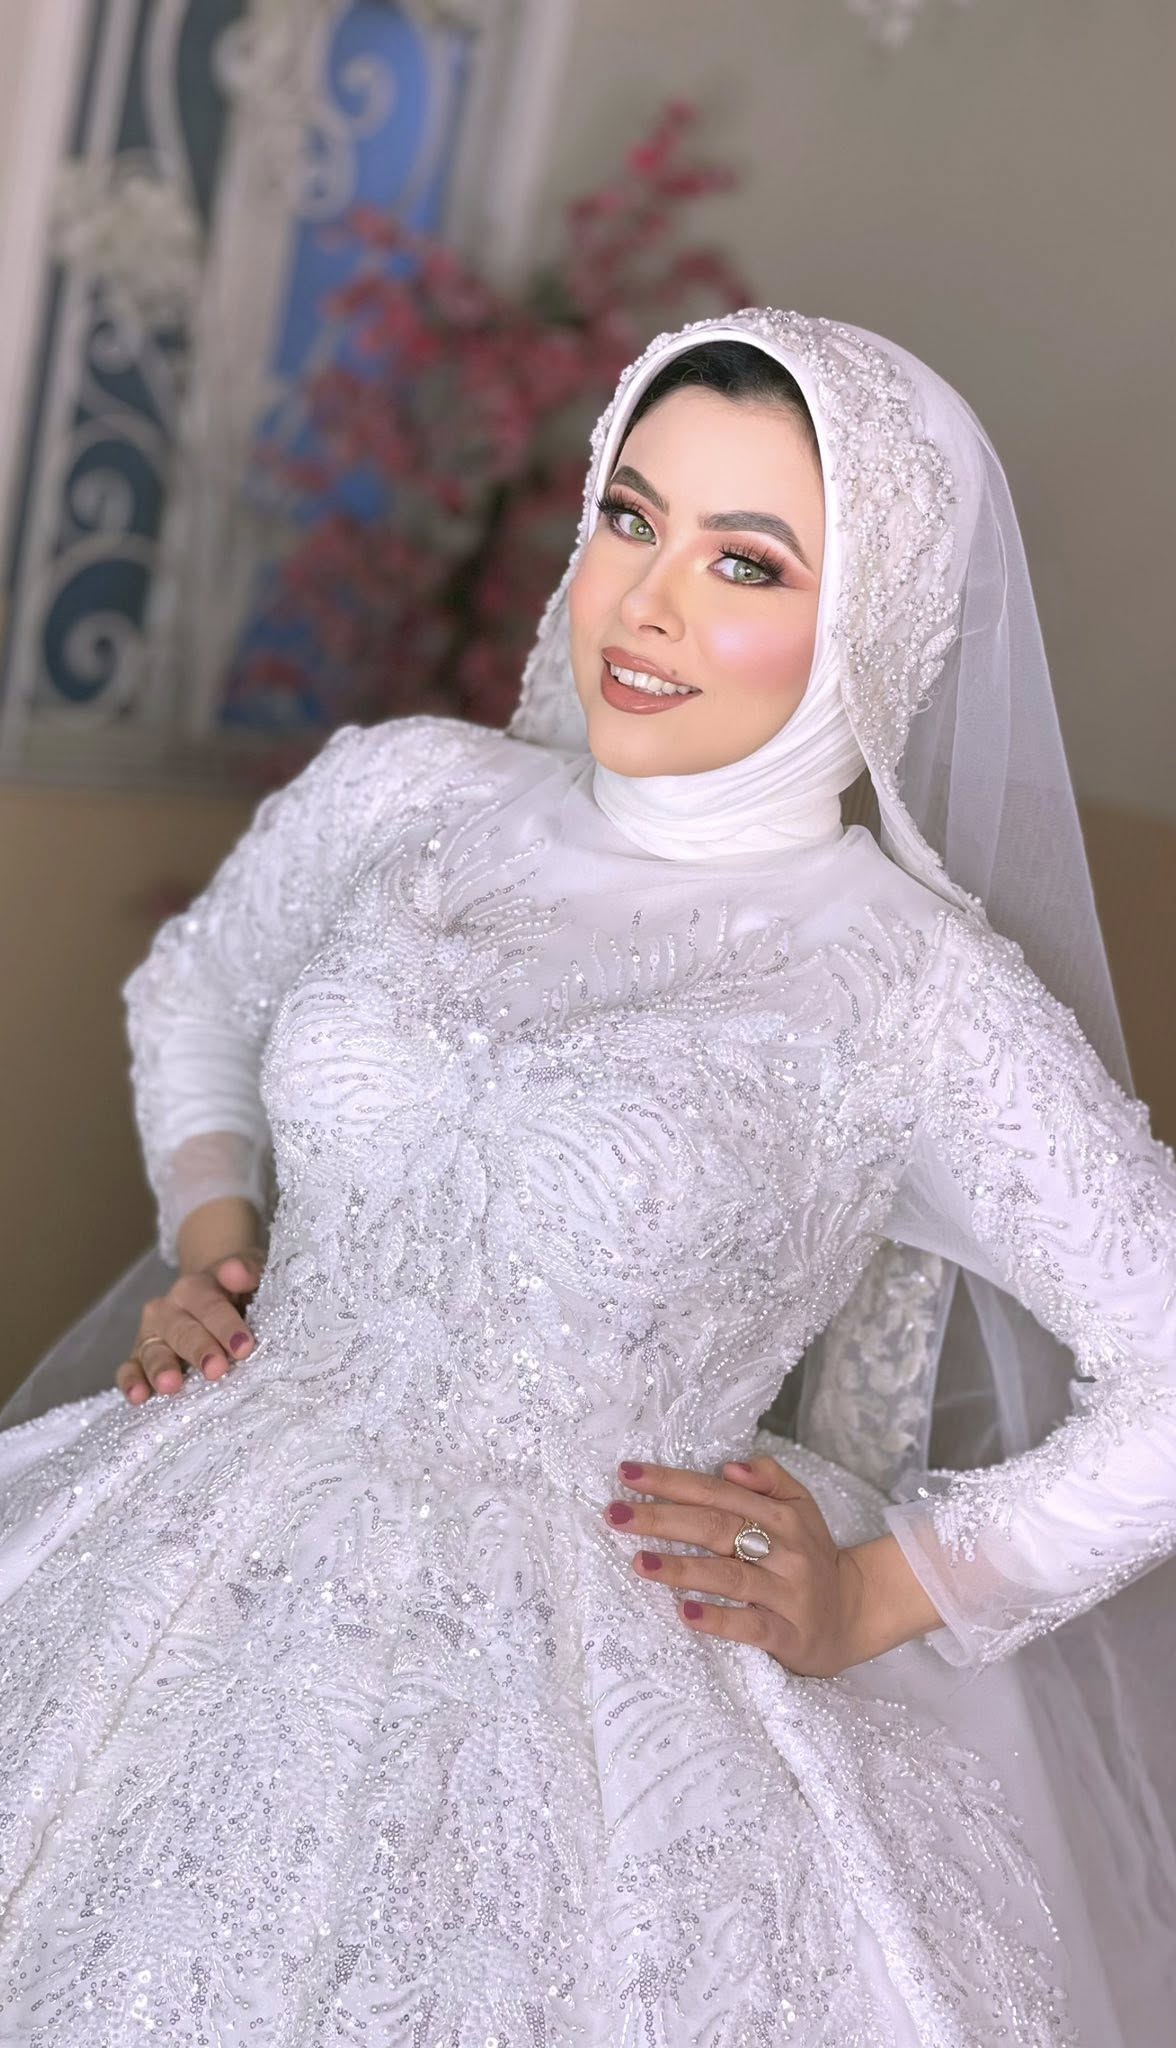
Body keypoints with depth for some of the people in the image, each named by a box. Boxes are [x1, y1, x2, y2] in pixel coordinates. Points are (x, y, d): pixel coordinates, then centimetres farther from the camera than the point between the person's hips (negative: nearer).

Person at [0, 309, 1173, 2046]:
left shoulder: (917, 998, -10)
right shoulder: (402, 796, 3)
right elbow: (191, 994, 23)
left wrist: (882, 1595, -3)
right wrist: (211, 1225, 8)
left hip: (579, 1682, -3)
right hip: (201, 1558, 3)